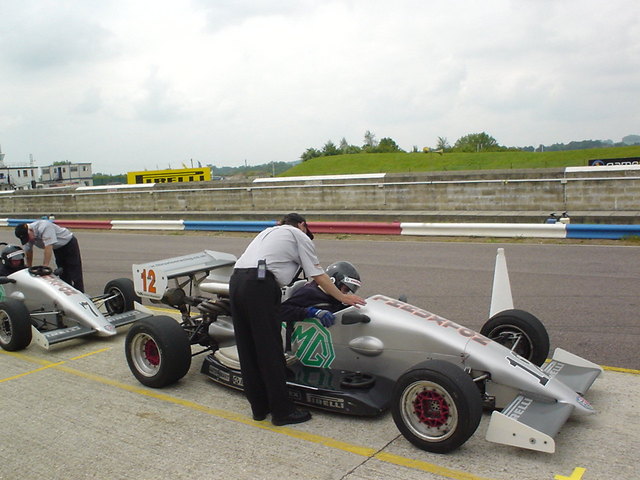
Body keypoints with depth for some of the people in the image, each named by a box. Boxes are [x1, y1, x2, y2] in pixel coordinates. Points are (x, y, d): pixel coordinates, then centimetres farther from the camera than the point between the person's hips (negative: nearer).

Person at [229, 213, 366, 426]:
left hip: (235, 281, 7)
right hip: (259, 286, -7)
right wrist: (342, 297, 24)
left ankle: (259, 407, 23)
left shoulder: (269, 231, 32)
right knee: (271, 351, 0)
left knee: (247, 349, 12)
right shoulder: (300, 236, 14)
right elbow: (318, 276, 13)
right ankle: (282, 411, 9)